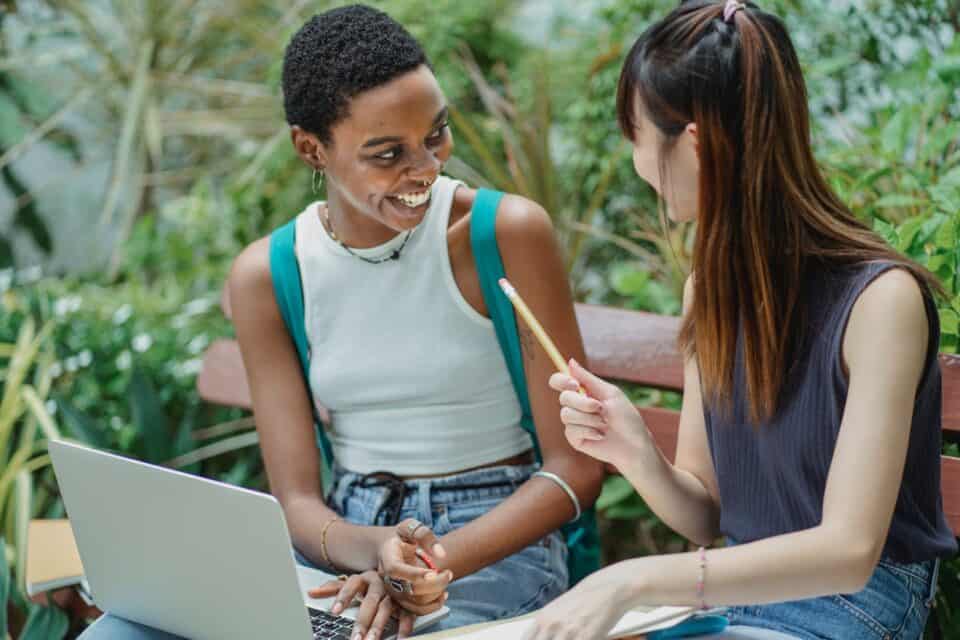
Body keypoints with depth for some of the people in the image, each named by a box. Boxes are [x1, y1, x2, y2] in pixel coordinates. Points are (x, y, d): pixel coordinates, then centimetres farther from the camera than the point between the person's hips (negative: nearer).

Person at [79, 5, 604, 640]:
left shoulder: (509, 232, -9)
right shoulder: (266, 276, 1)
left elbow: (576, 468, -7)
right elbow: (297, 499, -2)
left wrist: (440, 562, -23)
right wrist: (379, 553, -25)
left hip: (497, 541, -4)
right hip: (346, 538, 4)